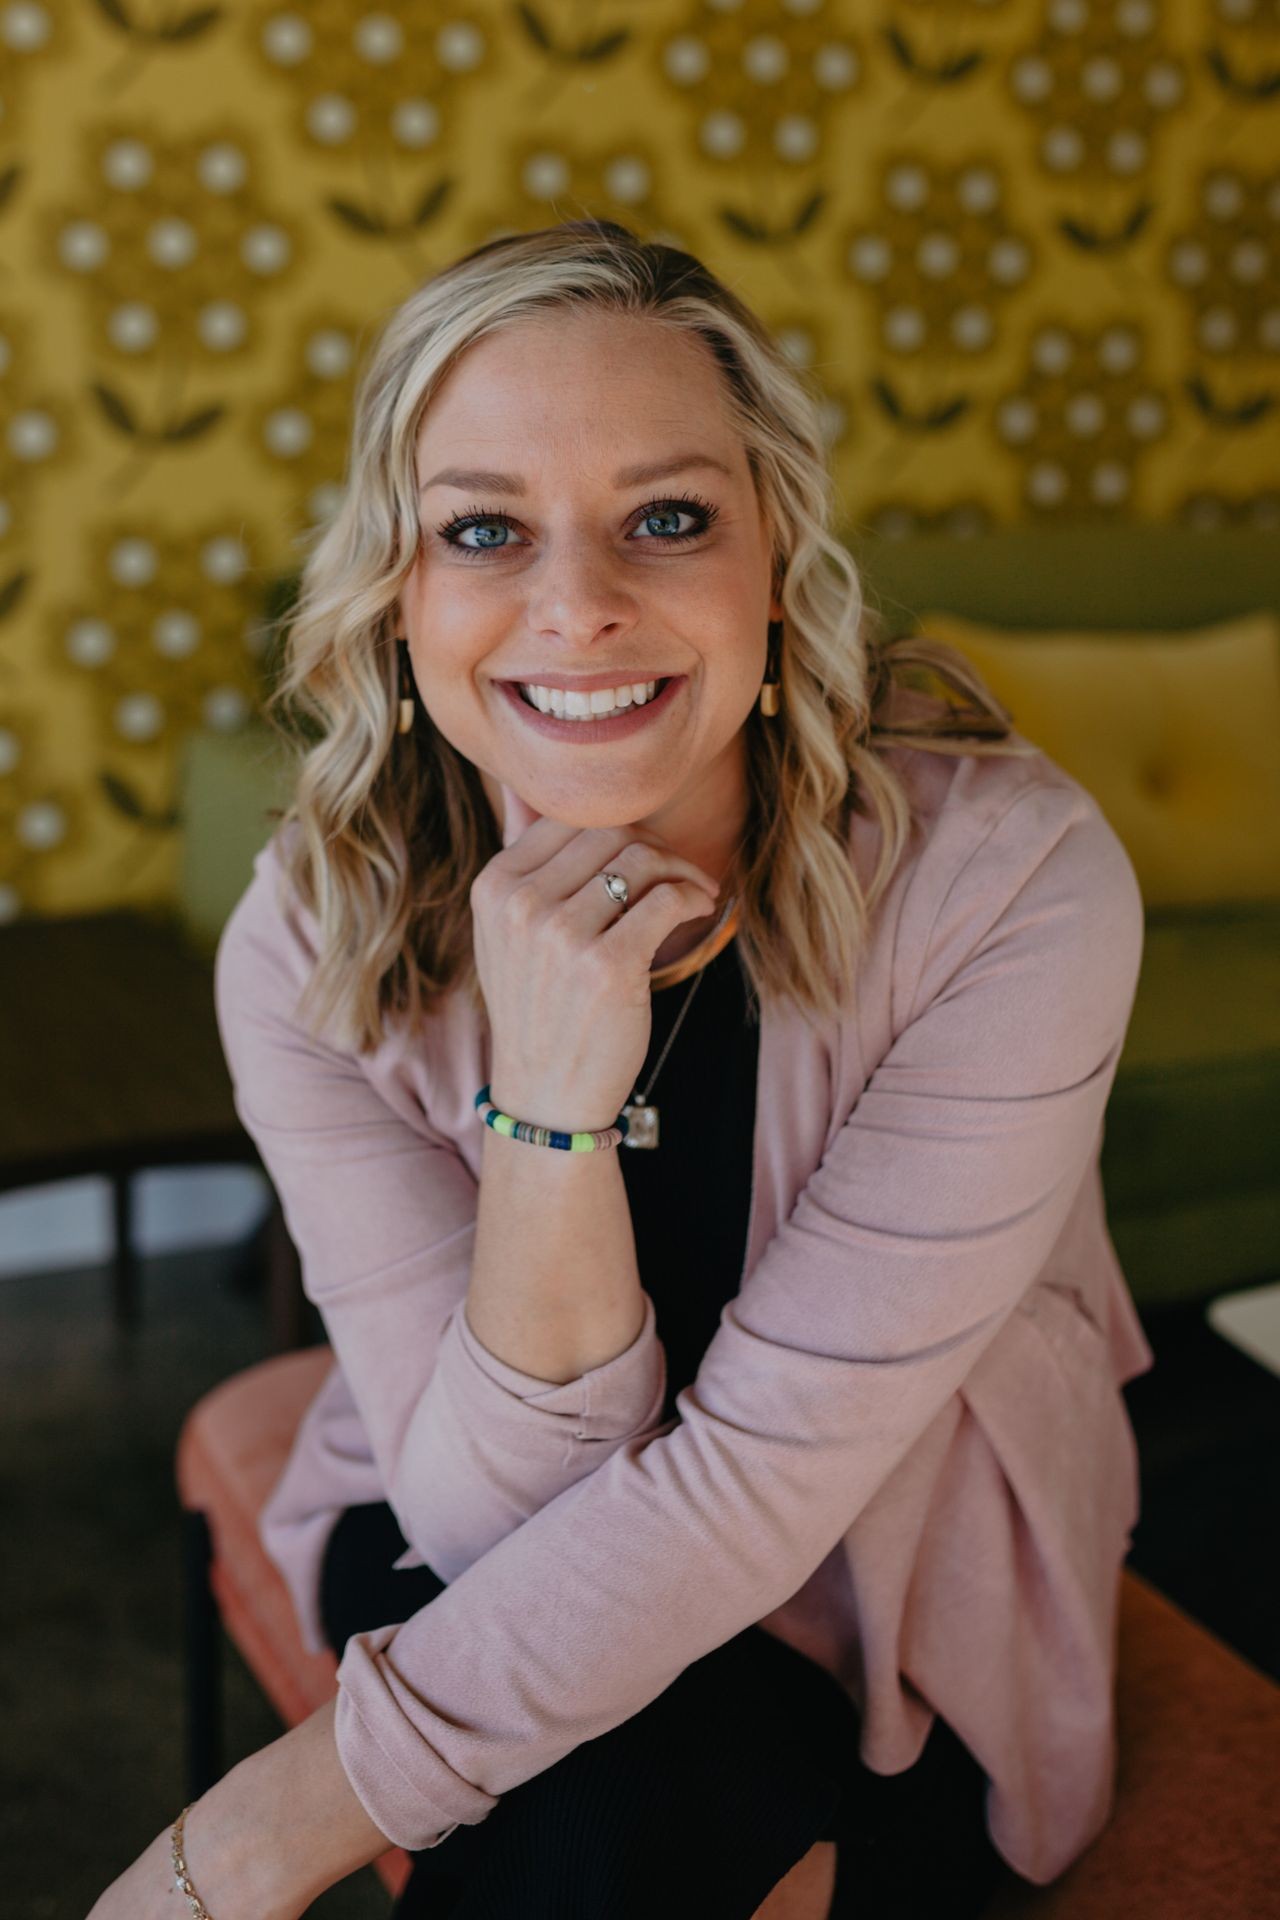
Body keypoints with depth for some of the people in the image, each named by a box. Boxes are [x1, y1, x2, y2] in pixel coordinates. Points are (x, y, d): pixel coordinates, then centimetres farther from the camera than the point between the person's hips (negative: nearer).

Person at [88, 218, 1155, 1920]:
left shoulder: (1014, 881, -27)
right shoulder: (313, 948, -19)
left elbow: (764, 1469, -25)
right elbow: (510, 1511, -20)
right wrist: (547, 1106, -37)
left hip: (906, 1598, 0)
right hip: (491, 1568, 1)